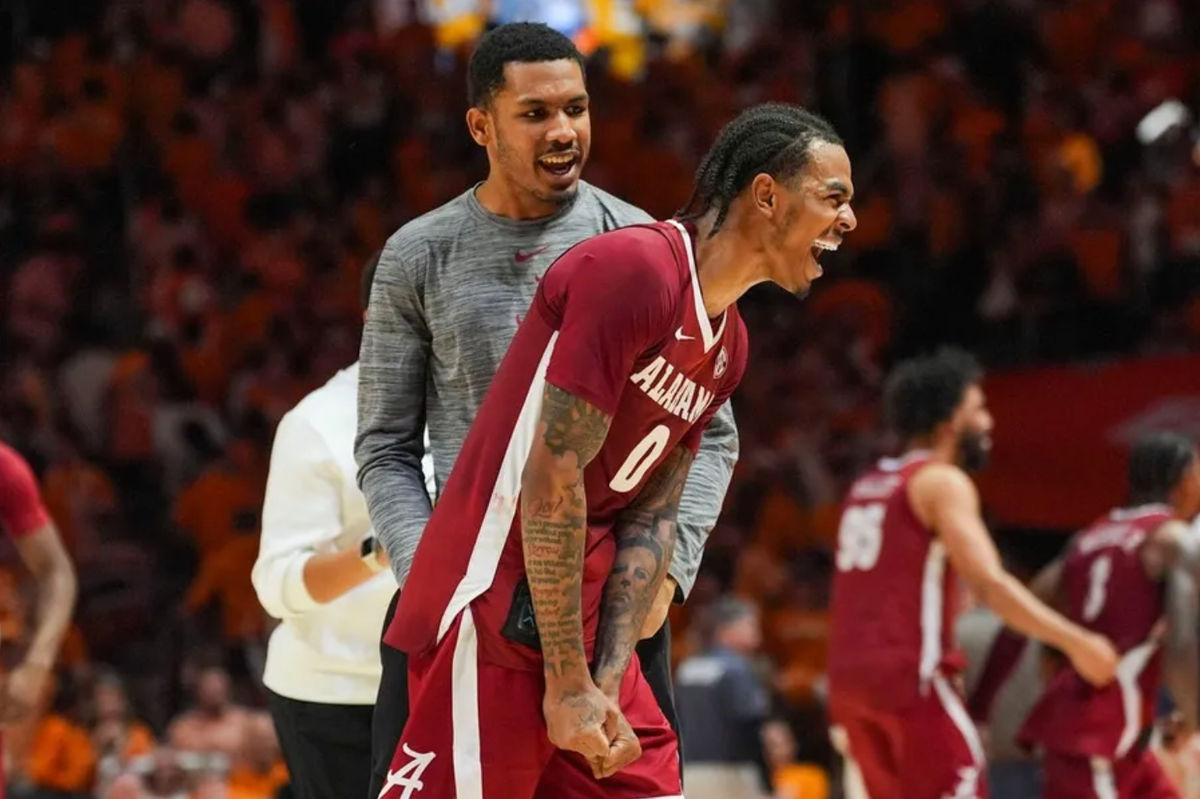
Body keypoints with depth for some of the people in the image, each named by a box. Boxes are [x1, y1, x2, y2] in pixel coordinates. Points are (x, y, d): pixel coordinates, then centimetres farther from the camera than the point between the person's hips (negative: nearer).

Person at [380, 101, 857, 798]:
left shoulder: (729, 344, 13)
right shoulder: (634, 270, -17)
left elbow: (651, 516, 11)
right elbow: (552, 472, -20)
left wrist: (608, 679, -1)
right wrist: (567, 682, -19)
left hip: (584, 624, 10)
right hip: (496, 611, -9)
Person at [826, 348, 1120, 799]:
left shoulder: (867, 487, 20)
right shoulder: (942, 482, -6)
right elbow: (988, 583, -18)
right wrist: (1075, 642, -18)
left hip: (850, 673, 8)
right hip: (910, 675, -8)